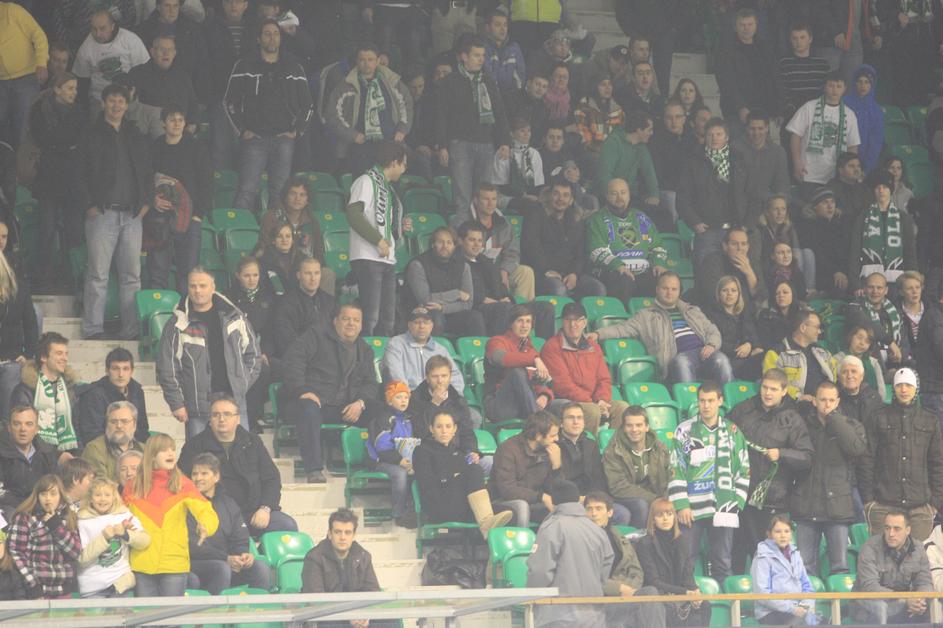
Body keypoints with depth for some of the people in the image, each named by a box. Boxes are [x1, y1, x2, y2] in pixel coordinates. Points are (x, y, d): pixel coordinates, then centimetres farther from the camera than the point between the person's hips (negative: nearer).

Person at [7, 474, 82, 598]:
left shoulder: (68, 517, 8)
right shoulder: (24, 518, -4)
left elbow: (76, 552, -2)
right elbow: (16, 553, -9)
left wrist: (56, 526, -11)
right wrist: (33, 585, -14)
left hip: (65, 589, 4)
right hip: (39, 588, -4)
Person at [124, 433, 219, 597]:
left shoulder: (183, 484, 1)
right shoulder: (133, 487, 6)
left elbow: (206, 510, -11)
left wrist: (206, 527, -31)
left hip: (175, 564, -1)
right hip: (141, 565, 2)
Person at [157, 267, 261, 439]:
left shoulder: (235, 318, 6)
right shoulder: (177, 326, -2)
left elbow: (252, 352, 15)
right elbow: (167, 369, -1)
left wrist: (243, 385, 6)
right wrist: (177, 404, -5)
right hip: (197, 409, -2)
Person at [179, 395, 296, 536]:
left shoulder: (253, 442, 17)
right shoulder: (195, 446, 10)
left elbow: (271, 478, 14)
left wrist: (265, 508, -3)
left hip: (254, 513, 3)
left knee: (288, 526, -22)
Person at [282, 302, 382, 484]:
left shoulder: (365, 351, 24)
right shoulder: (316, 336, 10)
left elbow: (370, 384, 16)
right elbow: (291, 361, -2)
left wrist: (360, 403, -8)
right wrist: (302, 390, -18)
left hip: (350, 406, 4)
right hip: (316, 399, -4)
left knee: (383, 412, -22)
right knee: (309, 410, -40)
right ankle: (314, 470, -42)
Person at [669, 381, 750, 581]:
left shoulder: (733, 432, 9)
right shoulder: (684, 431, 3)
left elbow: (743, 471, 12)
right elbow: (675, 471, 1)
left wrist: (737, 503, 2)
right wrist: (681, 505, -7)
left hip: (723, 509, 1)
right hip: (691, 509, -1)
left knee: (723, 563, 3)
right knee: (684, 560, -3)